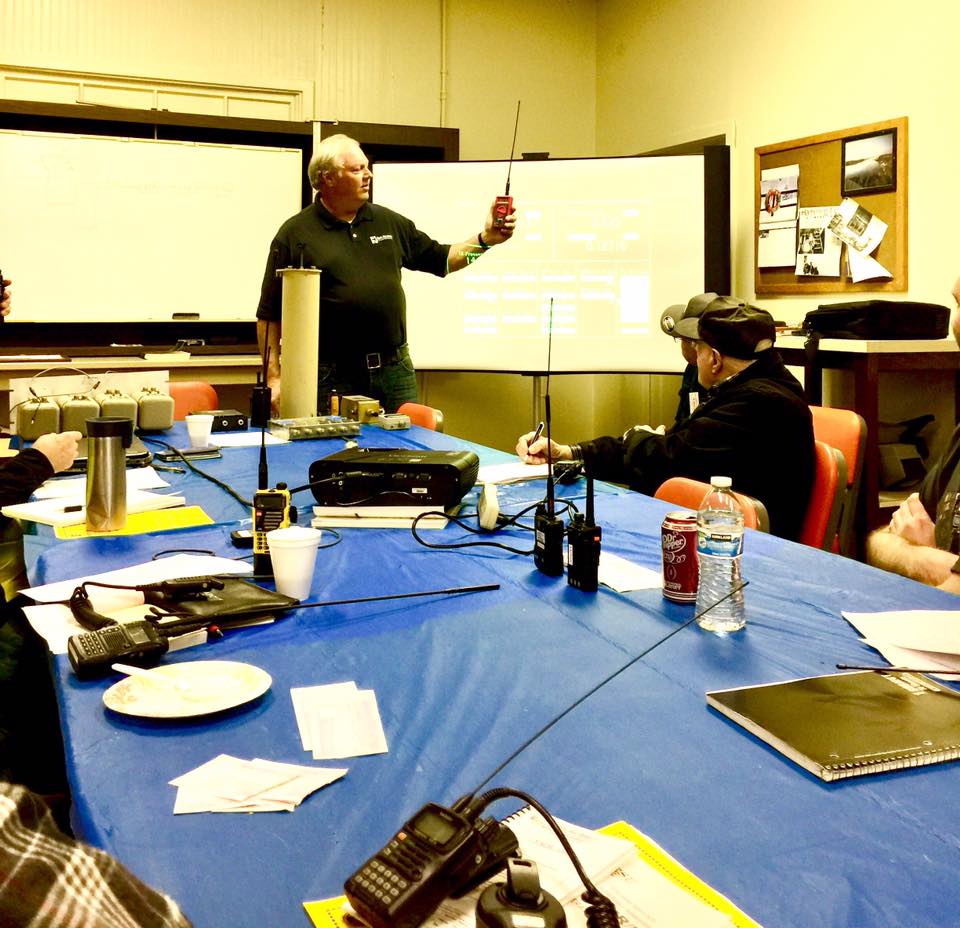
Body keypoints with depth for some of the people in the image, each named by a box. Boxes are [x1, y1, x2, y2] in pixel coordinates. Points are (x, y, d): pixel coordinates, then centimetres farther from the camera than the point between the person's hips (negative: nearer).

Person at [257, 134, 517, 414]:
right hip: (332, 377, -4)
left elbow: (441, 259, 20)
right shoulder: (296, 233, -2)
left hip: (395, 371, 4)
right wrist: (274, 378, -9)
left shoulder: (388, 222, 12)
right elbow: (270, 315, -3)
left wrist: (485, 239, 5)